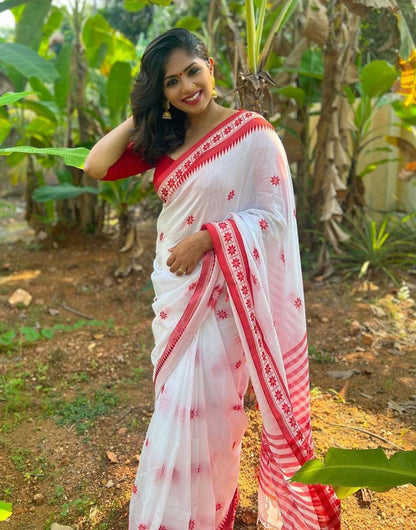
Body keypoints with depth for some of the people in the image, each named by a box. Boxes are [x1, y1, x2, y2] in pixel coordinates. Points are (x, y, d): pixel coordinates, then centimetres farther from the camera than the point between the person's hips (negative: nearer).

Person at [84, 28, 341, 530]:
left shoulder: (252, 132, -9)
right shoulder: (161, 139, 7)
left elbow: (273, 216, -12)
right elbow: (95, 166, -1)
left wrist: (207, 238, -20)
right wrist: (139, 115, 0)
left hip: (222, 290, -5)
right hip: (173, 287, 6)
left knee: (206, 404, 5)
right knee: (178, 400, 18)